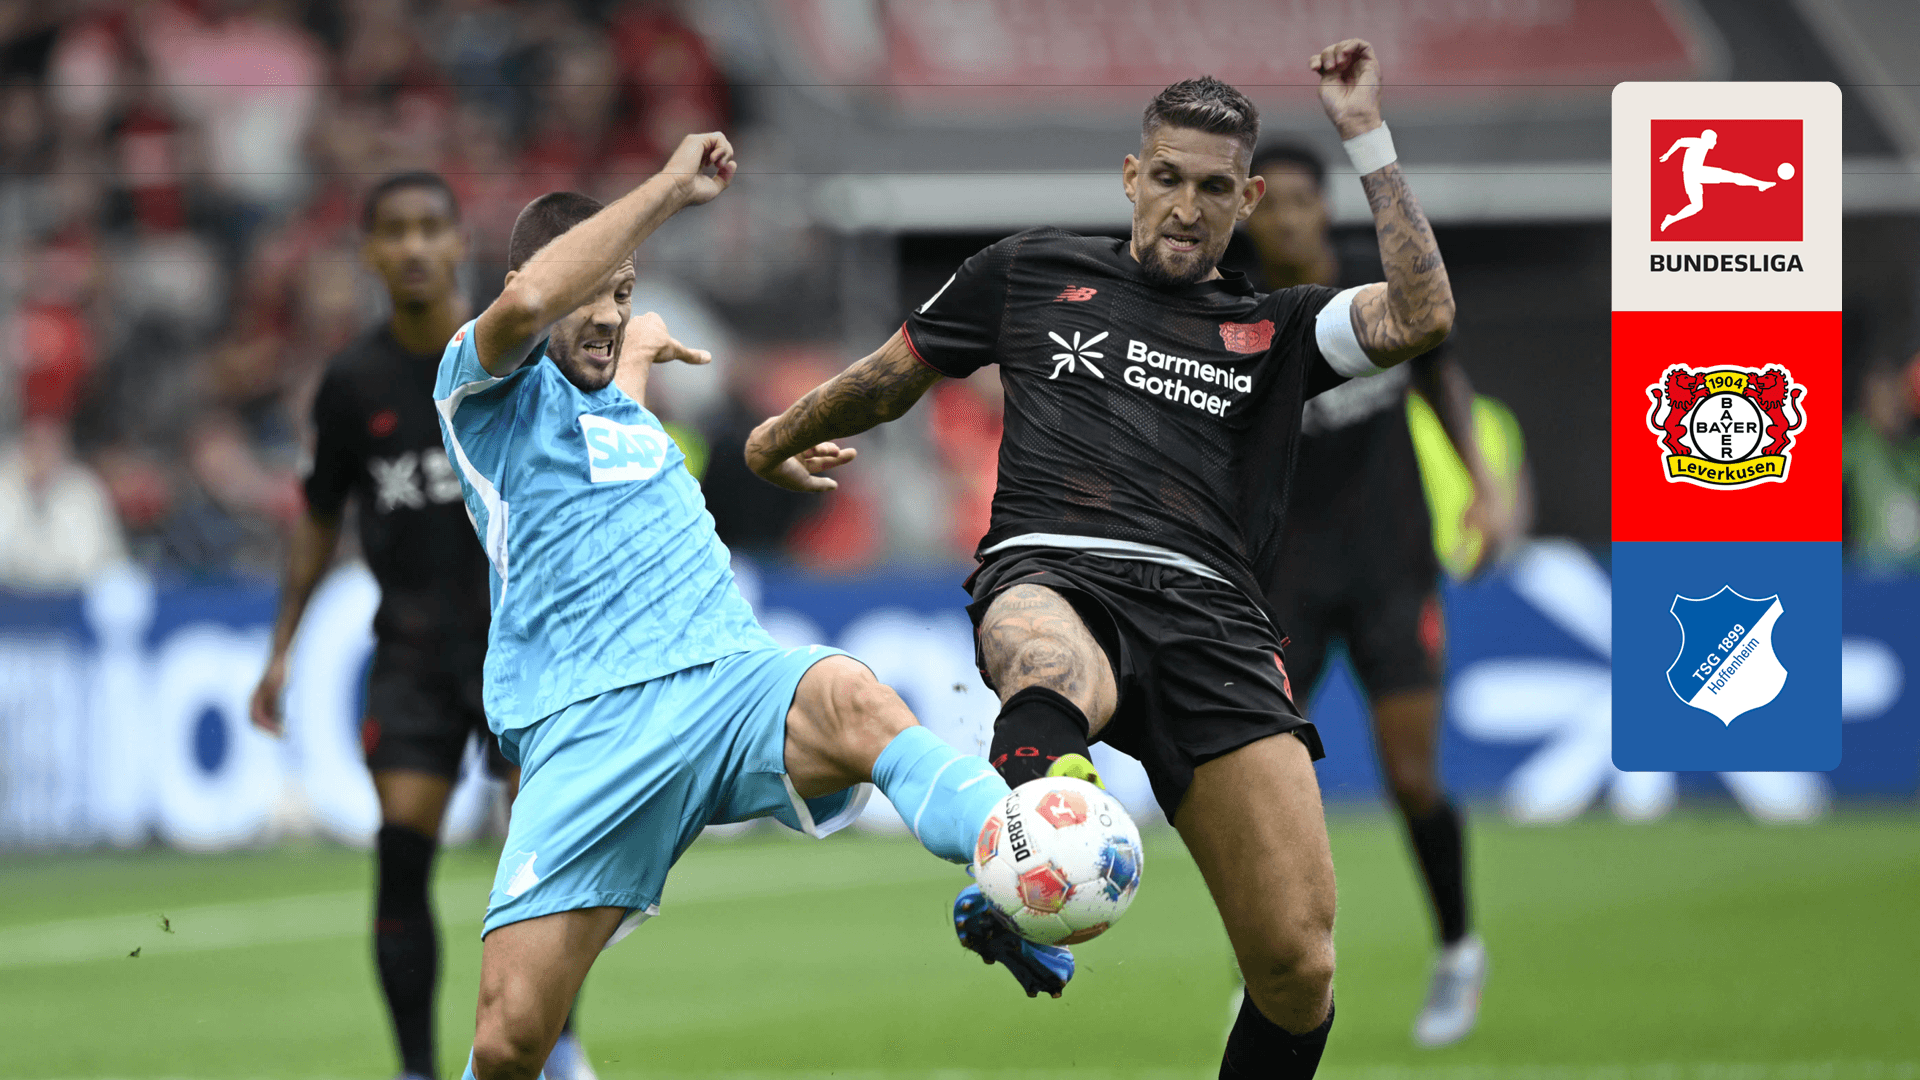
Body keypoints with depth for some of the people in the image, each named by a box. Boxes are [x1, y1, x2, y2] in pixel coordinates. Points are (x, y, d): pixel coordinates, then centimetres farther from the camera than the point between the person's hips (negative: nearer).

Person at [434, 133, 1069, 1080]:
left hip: (730, 676, 5)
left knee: (848, 695, -35)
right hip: (588, 728, -4)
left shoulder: (624, 407, 30)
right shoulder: (484, 387, 6)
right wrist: (667, 191, -12)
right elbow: (526, 304, -18)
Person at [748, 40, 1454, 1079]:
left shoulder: (1278, 330, 25)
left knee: (1298, 968, -15)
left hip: (1210, 611, 2)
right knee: (1052, 669, -45)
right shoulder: (1032, 270, 25)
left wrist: (1366, 137, 9)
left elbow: (1422, 317, 7)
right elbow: (891, 379, 39)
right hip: (1052, 574, -2)